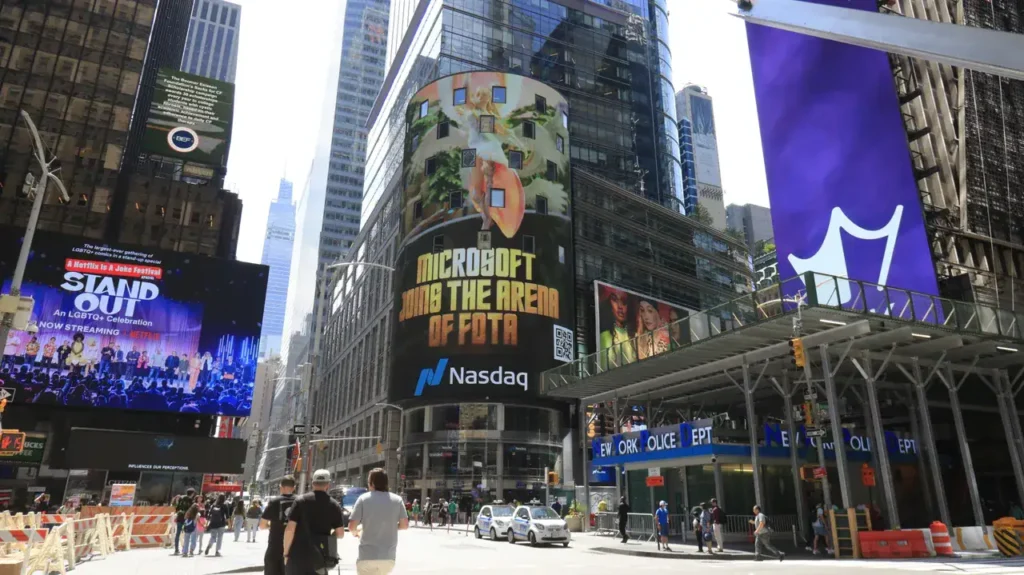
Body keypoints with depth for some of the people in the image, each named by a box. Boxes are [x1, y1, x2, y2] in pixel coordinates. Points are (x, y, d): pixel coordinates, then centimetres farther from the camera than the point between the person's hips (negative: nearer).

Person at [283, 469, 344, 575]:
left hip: (298, 555, -1)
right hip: (319, 557, 1)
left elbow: (290, 529, -10)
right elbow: (340, 533, 2)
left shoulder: (300, 501, -4)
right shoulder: (334, 505, 1)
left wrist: (286, 553, -1)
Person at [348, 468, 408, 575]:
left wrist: (356, 532, 15)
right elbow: (405, 525, 6)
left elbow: (351, 527, -7)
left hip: (367, 556, -3)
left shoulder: (363, 499, -7)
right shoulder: (397, 500, 2)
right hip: (388, 557, 3)